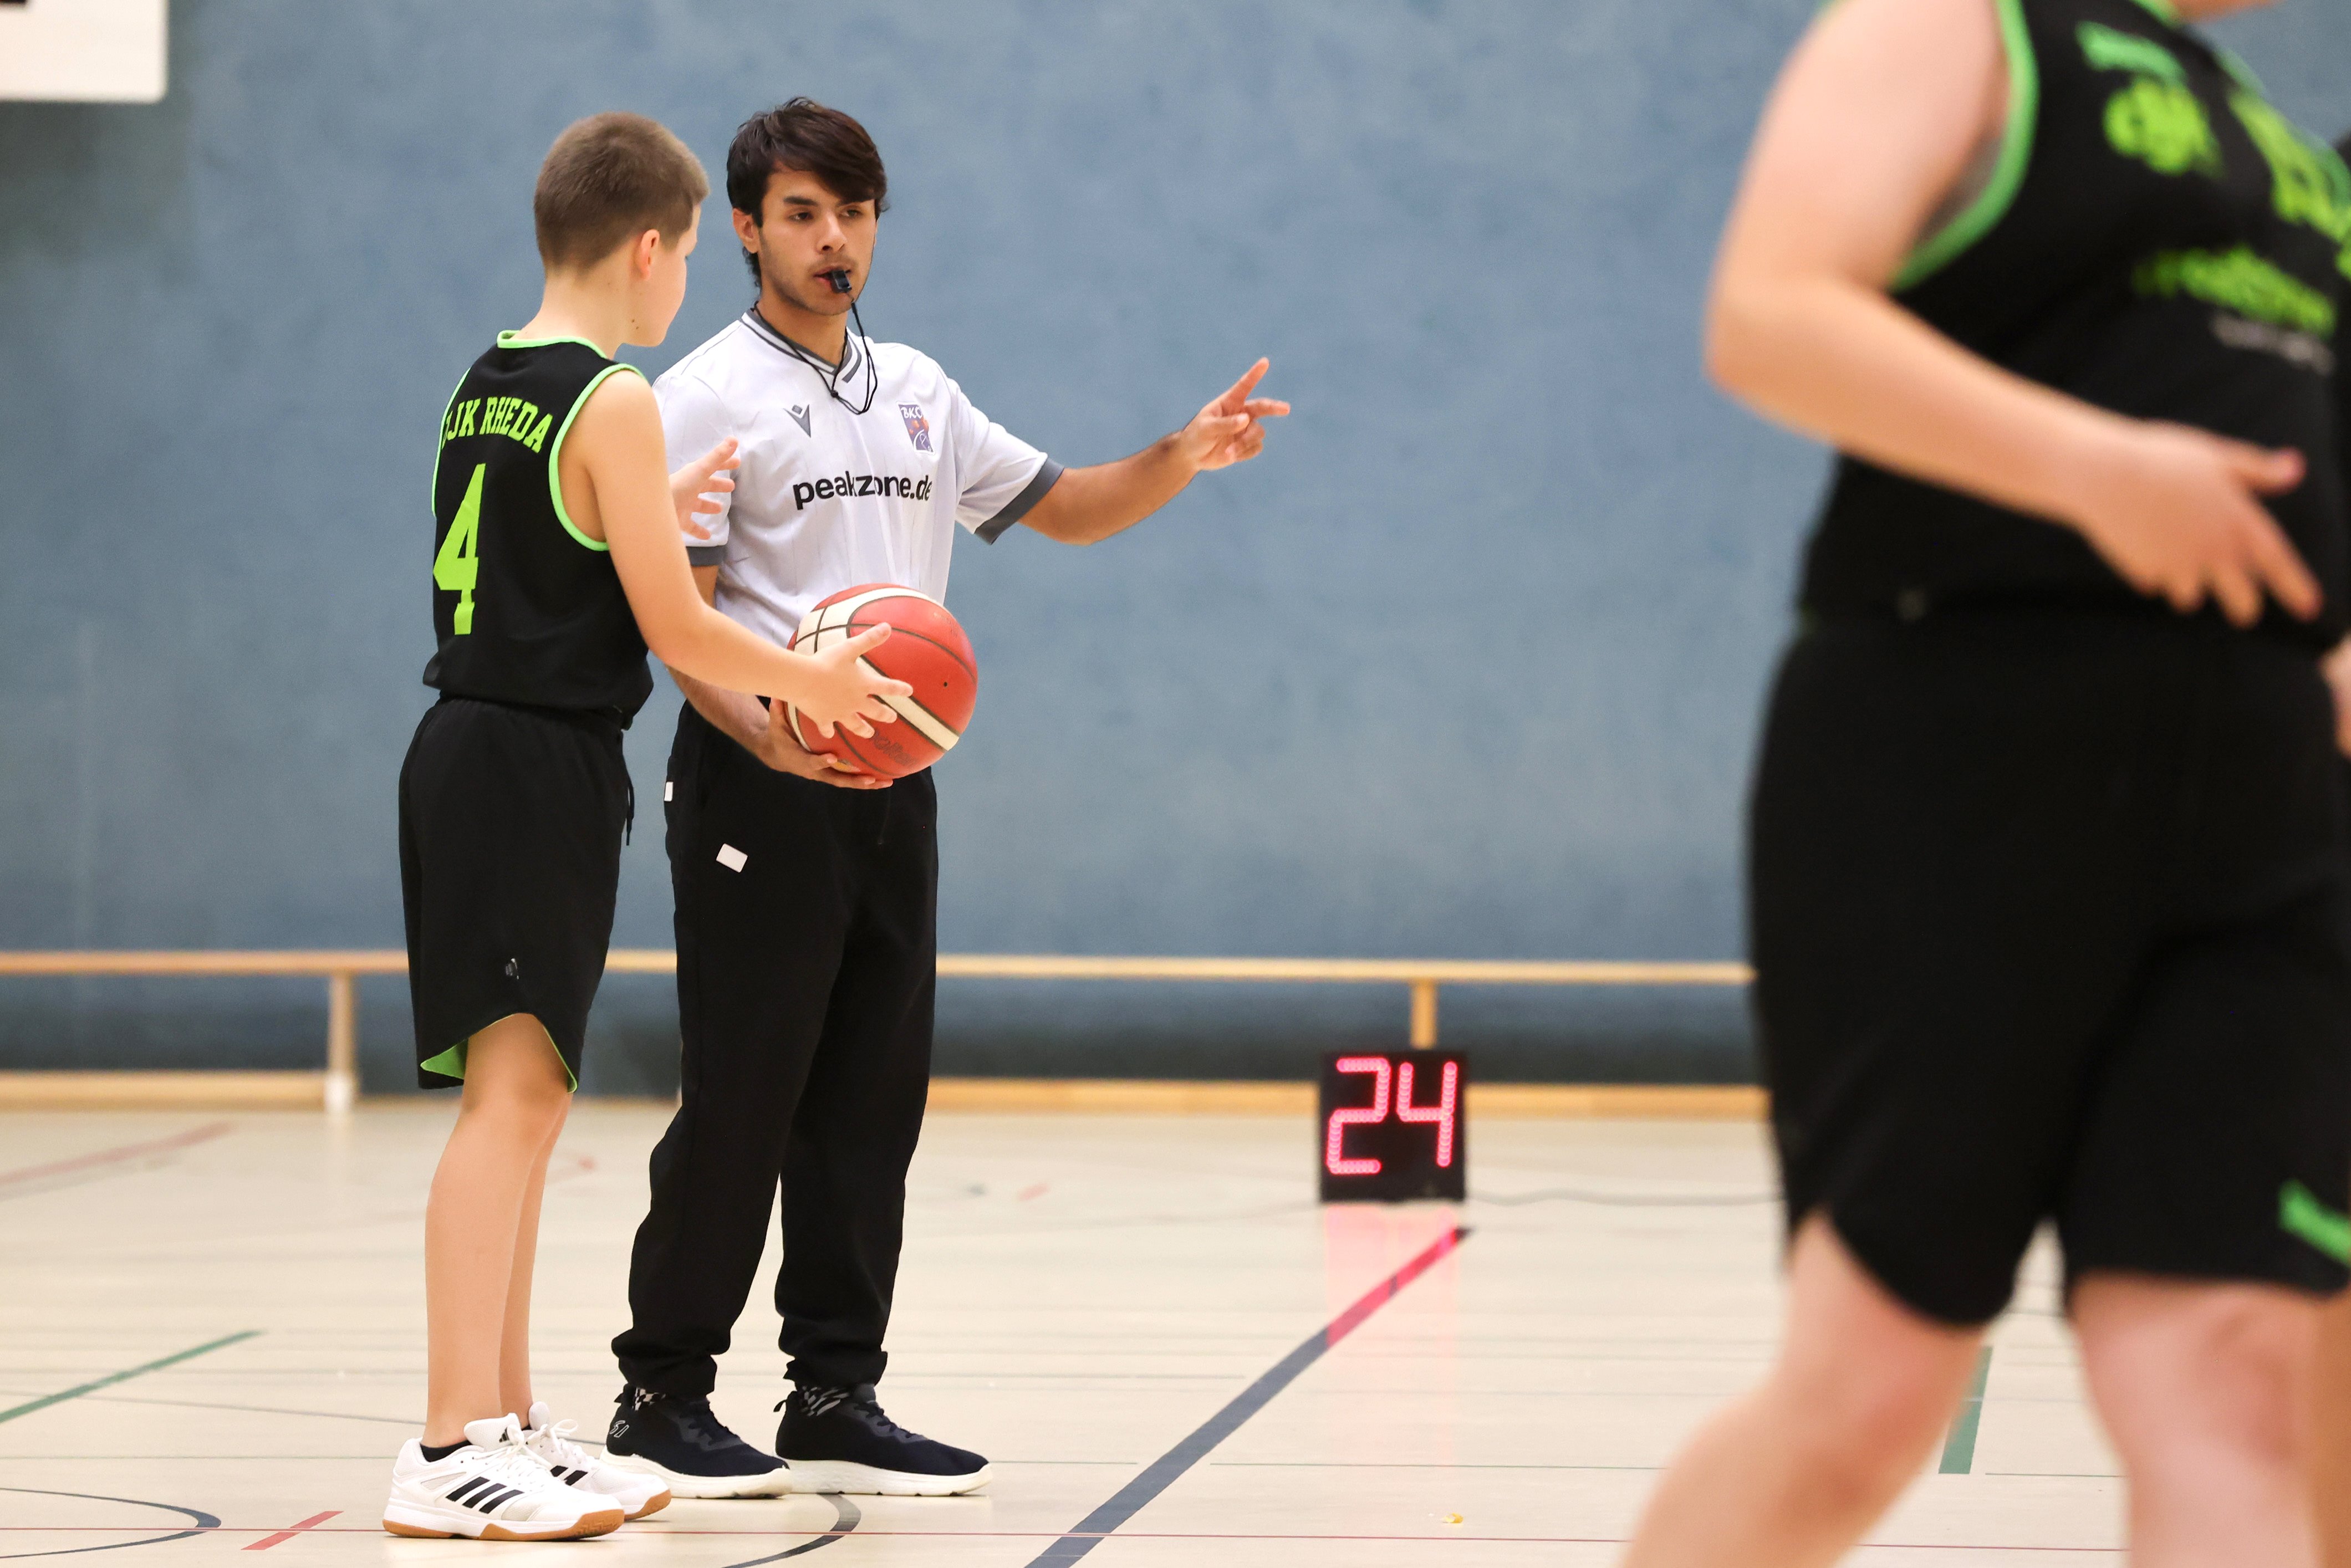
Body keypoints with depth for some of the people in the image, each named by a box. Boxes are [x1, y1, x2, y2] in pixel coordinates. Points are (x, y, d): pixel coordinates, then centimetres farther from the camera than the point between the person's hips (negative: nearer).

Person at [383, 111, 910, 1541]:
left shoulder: (488, 388, 14)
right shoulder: (611, 402, -12)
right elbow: (676, 629, -13)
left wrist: (648, 510, 28)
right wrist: (819, 680, 1)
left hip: (472, 755, 10)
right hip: (541, 765, -10)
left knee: (529, 1098, 16)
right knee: (512, 1093, -12)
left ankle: (510, 1420, 23)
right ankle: (450, 1454, -15)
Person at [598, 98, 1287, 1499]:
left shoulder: (915, 389, 16)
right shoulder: (709, 397, -4)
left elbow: (1061, 507, 21)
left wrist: (1182, 461, 3)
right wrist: (767, 732, -27)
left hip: (893, 780, 6)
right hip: (760, 778, -6)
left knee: (871, 1099, 6)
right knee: (741, 1097, -6)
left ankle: (837, 1398, 12)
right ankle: (664, 1395, 3)